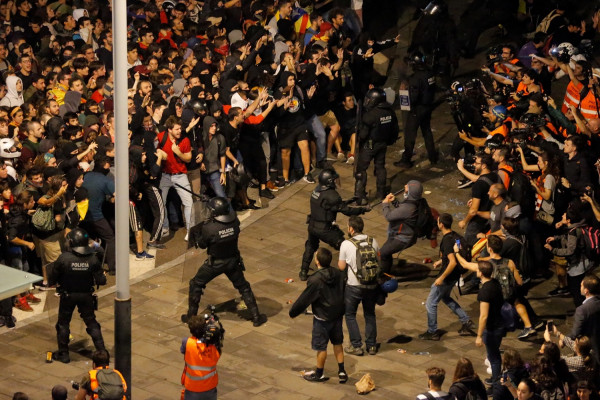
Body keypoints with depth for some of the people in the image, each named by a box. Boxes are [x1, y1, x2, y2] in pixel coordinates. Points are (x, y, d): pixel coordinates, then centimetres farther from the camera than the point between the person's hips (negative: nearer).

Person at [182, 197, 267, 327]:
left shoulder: (209, 228, -29)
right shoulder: (234, 222, -19)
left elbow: (202, 244, -12)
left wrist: (196, 236, 7)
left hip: (215, 263, -3)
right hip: (233, 262, 3)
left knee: (196, 285, 19)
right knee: (243, 287, 20)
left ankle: (191, 316, 27)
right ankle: (256, 317, 22)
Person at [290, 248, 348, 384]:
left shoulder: (315, 280, -26)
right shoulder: (339, 274, -6)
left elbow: (304, 299, -17)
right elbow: (344, 293, 7)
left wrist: (293, 312, -2)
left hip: (322, 318, -6)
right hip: (337, 315, 6)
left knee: (321, 346, 10)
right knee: (337, 343, 21)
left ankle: (319, 374, 25)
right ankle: (342, 372, 25)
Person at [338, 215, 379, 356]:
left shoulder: (346, 244, -14)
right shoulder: (373, 241, -3)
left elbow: (341, 267, -6)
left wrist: (340, 260, 13)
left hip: (354, 286, -4)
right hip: (372, 285, 4)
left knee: (350, 315, 14)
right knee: (370, 314, 19)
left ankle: (356, 346, 11)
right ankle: (371, 345, 22)